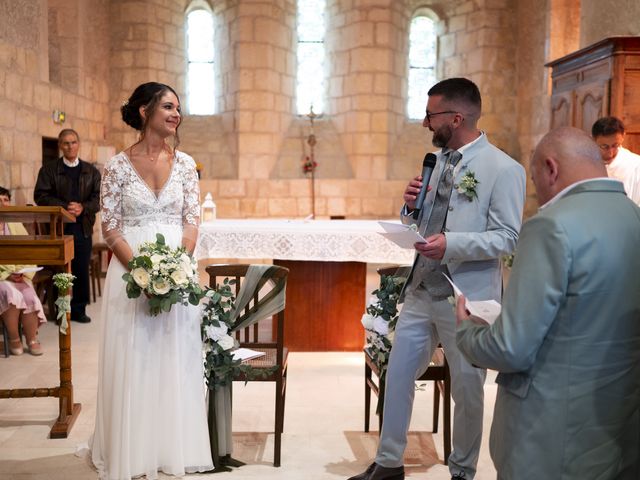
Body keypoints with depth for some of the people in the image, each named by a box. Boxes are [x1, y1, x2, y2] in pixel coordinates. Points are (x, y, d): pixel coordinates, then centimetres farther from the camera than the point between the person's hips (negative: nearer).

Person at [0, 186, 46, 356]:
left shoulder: (15, 225, 12)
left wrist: (22, 273, -11)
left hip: (18, 276, 3)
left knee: (30, 297, -25)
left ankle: (32, 340, -9)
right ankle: (14, 339, -14)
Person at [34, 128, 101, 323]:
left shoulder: (91, 171, 11)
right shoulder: (49, 169, 5)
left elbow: (98, 198, 4)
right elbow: (41, 196, -4)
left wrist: (82, 208, -15)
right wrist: (65, 207, -16)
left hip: (83, 228, 2)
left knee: (82, 271, 5)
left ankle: (79, 310, 15)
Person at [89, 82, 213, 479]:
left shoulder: (185, 163, 5)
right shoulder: (119, 165, -1)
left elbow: (192, 221, 2)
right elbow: (110, 227, -3)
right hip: (130, 270, -2)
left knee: (175, 359, 6)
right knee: (132, 360, 4)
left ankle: (173, 448, 20)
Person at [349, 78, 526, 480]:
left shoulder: (504, 169, -12)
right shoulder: (437, 161, 10)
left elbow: (507, 239, -16)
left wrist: (452, 244, -28)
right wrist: (413, 207, -6)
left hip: (466, 297, -6)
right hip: (421, 289, 7)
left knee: (467, 389, 10)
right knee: (398, 375, 12)